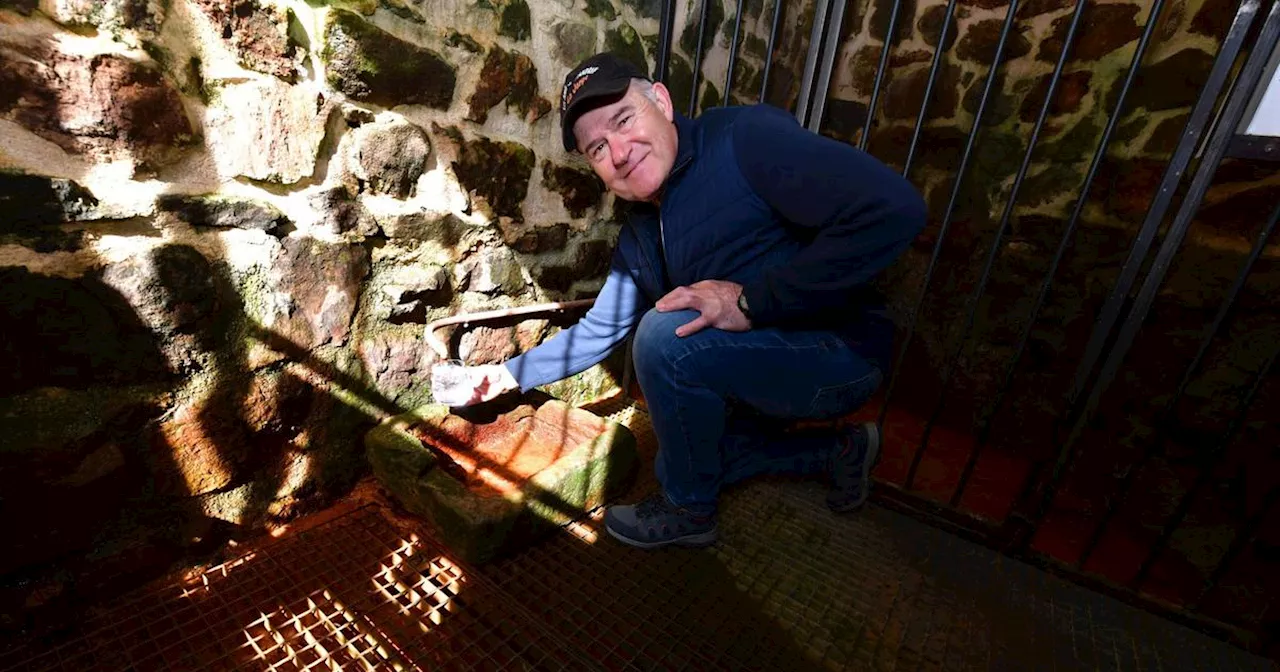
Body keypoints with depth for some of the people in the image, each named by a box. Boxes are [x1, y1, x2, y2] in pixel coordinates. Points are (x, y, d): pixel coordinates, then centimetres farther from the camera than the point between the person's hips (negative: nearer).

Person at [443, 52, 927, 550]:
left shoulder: (744, 137, -19)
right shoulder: (639, 237, 4)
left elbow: (893, 209, -30)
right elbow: (597, 332, 14)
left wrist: (752, 300, -28)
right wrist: (510, 374, 12)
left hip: (842, 351, -8)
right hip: (756, 368, 8)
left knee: (665, 335, -27)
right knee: (692, 446, 20)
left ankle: (688, 511, -2)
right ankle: (837, 450, 24)